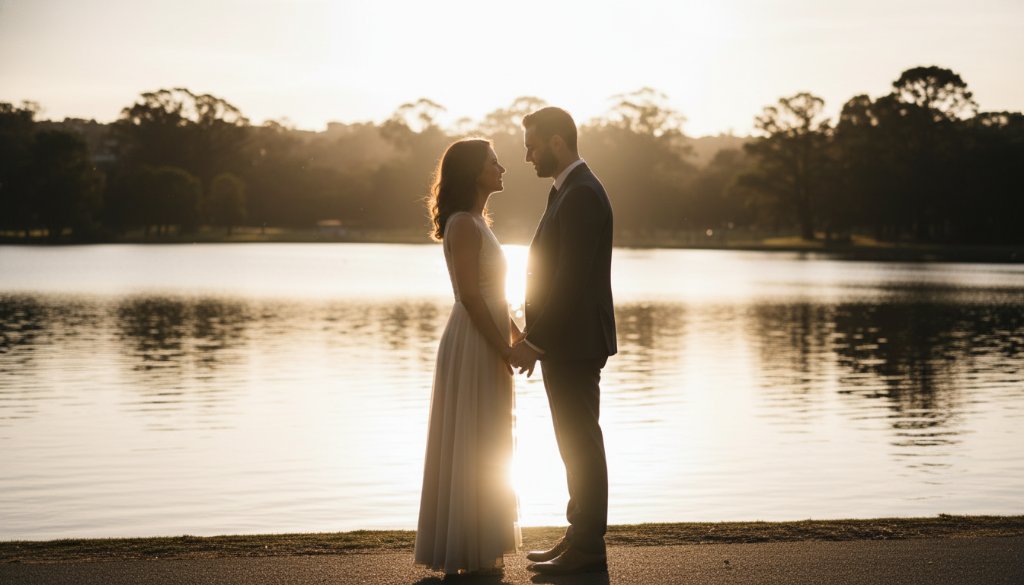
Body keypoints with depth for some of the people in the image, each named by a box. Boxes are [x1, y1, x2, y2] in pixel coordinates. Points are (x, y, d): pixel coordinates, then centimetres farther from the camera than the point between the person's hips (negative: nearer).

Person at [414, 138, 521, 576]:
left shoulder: (477, 223, 16)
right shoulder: (463, 224, -14)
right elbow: (470, 295, -20)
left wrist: (518, 336, 11)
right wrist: (504, 350, -17)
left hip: (487, 346, 10)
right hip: (473, 346, -10)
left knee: (484, 450, 13)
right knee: (470, 449, -4)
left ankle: (480, 548, 20)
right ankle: (467, 552, 2)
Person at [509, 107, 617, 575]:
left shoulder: (582, 195, -17)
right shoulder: (568, 191, 15)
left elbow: (572, 279, -22)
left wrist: (534, 342, -19)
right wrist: (536, 339, 16)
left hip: (575, 344, -10)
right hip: (563, 343, 10)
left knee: (581, 445, -4)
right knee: (577, 445, 15)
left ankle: (588, 549, 3)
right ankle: (579, 538, 23)